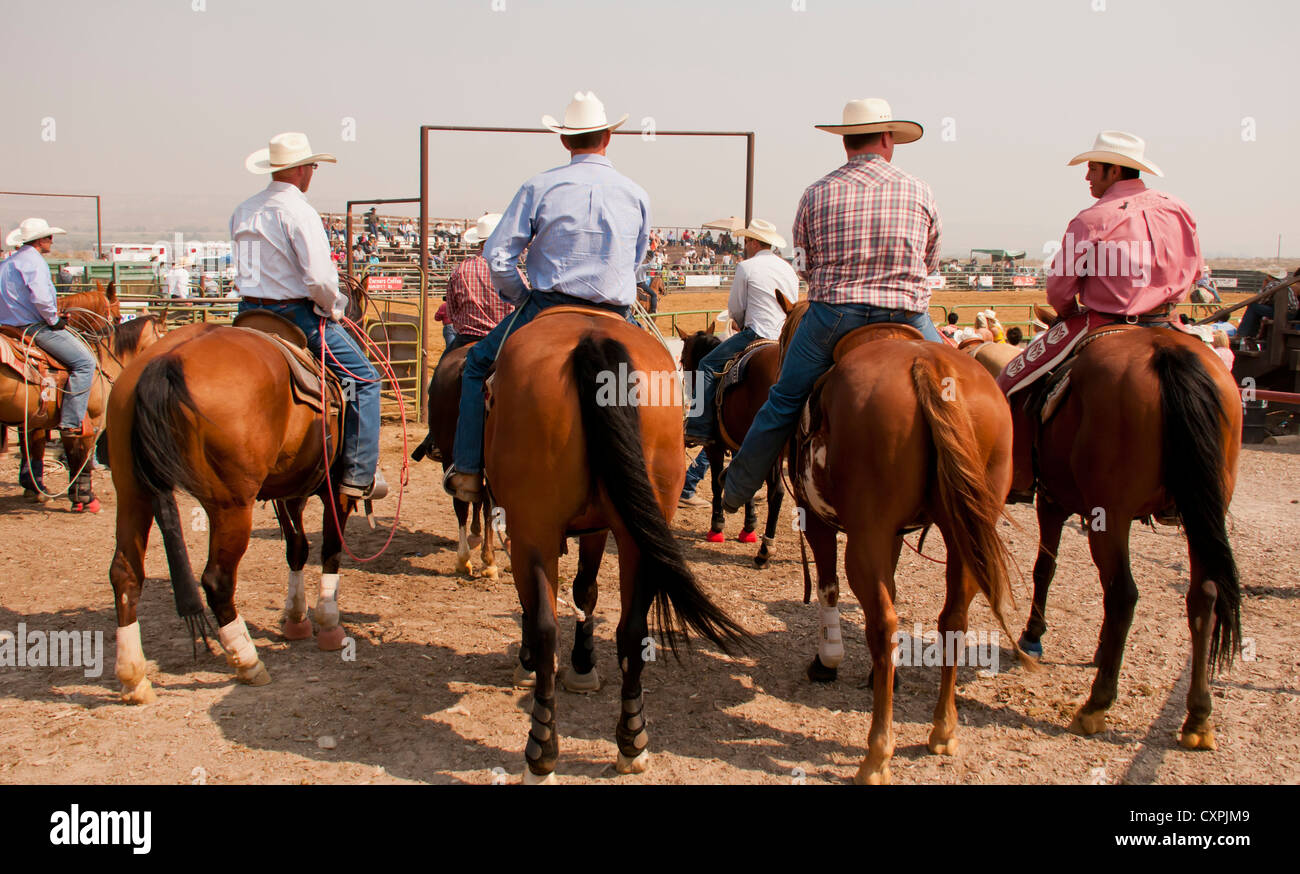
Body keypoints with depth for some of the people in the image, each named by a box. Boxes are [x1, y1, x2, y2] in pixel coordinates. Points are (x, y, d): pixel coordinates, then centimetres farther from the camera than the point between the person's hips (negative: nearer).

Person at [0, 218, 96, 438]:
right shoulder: (34, 260, -14)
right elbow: (41, 298, -28)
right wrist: (55, 320, -12)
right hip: (35, 328, -11)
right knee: (85, 362, -10)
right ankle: (71, 423, -16)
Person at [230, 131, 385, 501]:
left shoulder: (242, 211, 10)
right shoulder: (299, 211, -14)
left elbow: (253, 269, 15)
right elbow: (319, 278, -23)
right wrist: (336, 308, -4)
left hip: (250, 315, 8)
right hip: (296, 314, -8)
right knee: (363, 377, 1)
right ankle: (359, 475, -4)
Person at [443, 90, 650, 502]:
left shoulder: (540, 187, -3)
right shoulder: (637, 194, 6)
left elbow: (497, 253, -5)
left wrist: (522, 299, 8)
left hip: (547, 308, -2)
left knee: (479, 362, 17)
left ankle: (468, 472, 12)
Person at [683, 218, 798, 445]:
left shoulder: (746, 267, -3)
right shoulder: (789, 269, 17)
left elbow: (735, 309, -1)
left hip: (757, 334, -8)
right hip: (787, 338, 8)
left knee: (708, 365, -2)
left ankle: (700, 428, -10)